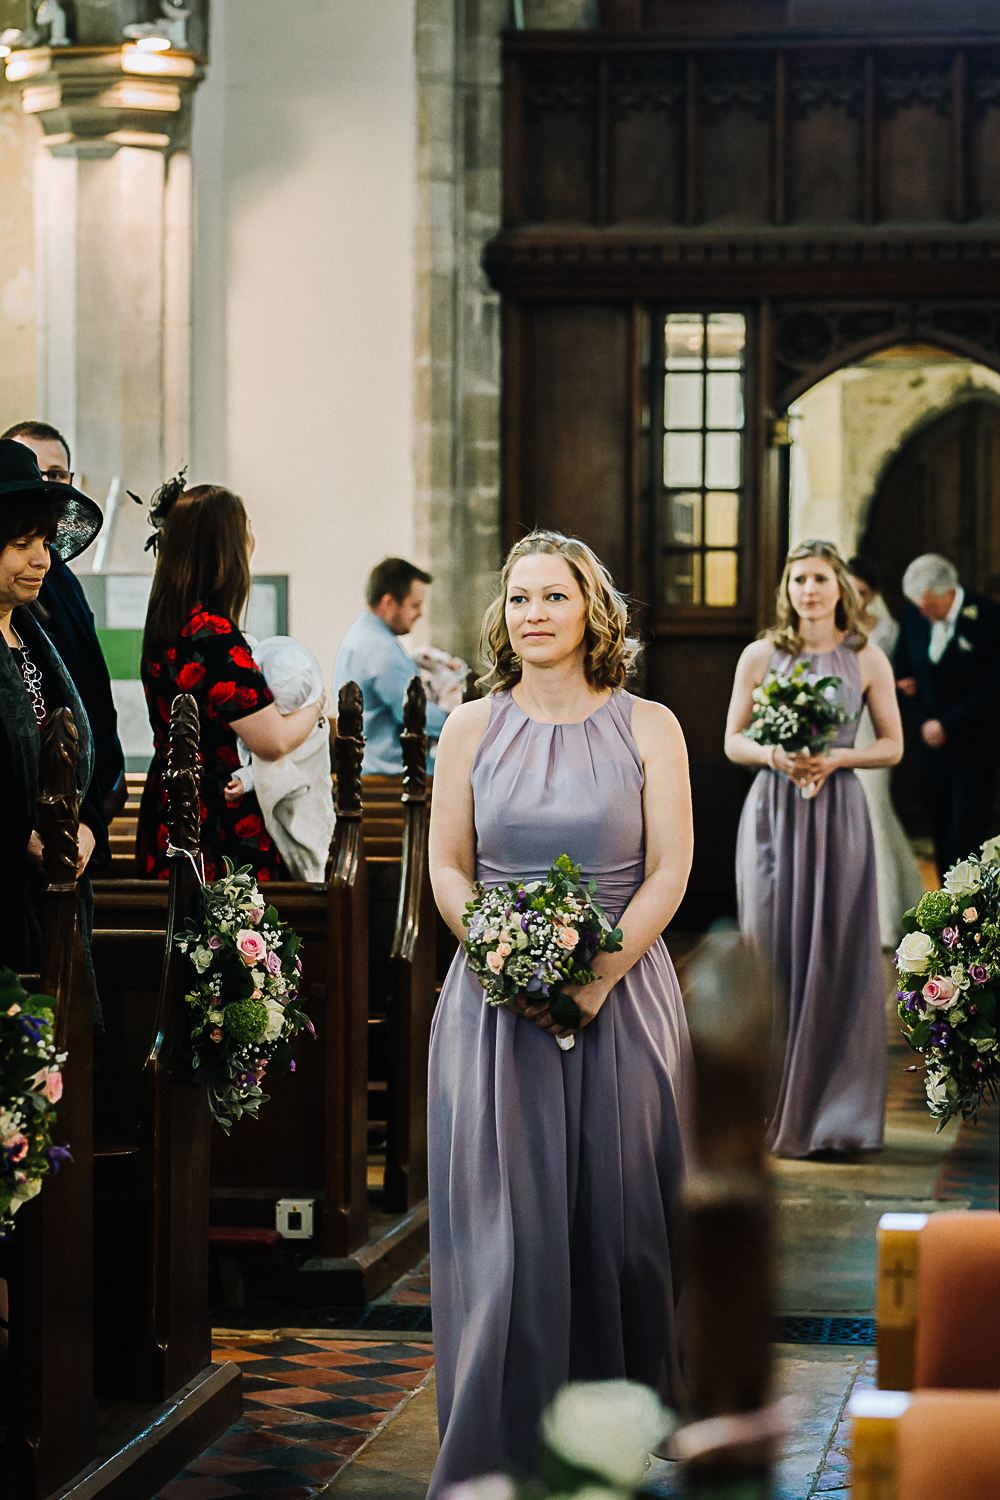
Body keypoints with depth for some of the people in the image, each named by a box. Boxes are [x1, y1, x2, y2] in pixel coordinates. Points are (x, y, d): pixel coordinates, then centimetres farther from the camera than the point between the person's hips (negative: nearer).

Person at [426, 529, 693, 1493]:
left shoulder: (647, 728, 3)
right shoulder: (471, 728, 6)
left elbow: (669, 872, -2)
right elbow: (447, 868, 4)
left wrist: (598, 974, -13)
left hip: (623, 992, 0)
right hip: (497, 1005, 0)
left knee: (618, 1217, 1)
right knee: (504, 1223, -2)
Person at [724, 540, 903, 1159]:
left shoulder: (867, 660, 3)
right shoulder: (760, 656, 4)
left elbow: (893, 745, 7)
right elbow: (734, 740, 8)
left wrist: (836, 758, -10)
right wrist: (774, 755, -13)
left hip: (838, 814, 0)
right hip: (773, 812, 0)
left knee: (837, 956, 0)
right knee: (772, 950, 0)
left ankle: (832, 1109, 9)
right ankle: (772, 1110, 8)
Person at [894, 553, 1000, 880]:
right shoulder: (913, 614, 2)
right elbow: (904, 673, 14)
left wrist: (947, 726, -12)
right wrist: (922, 722, 0)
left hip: (973, 744, -4)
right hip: (932, 740, 4)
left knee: (966, 835, -7)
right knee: (941, 831, 5)